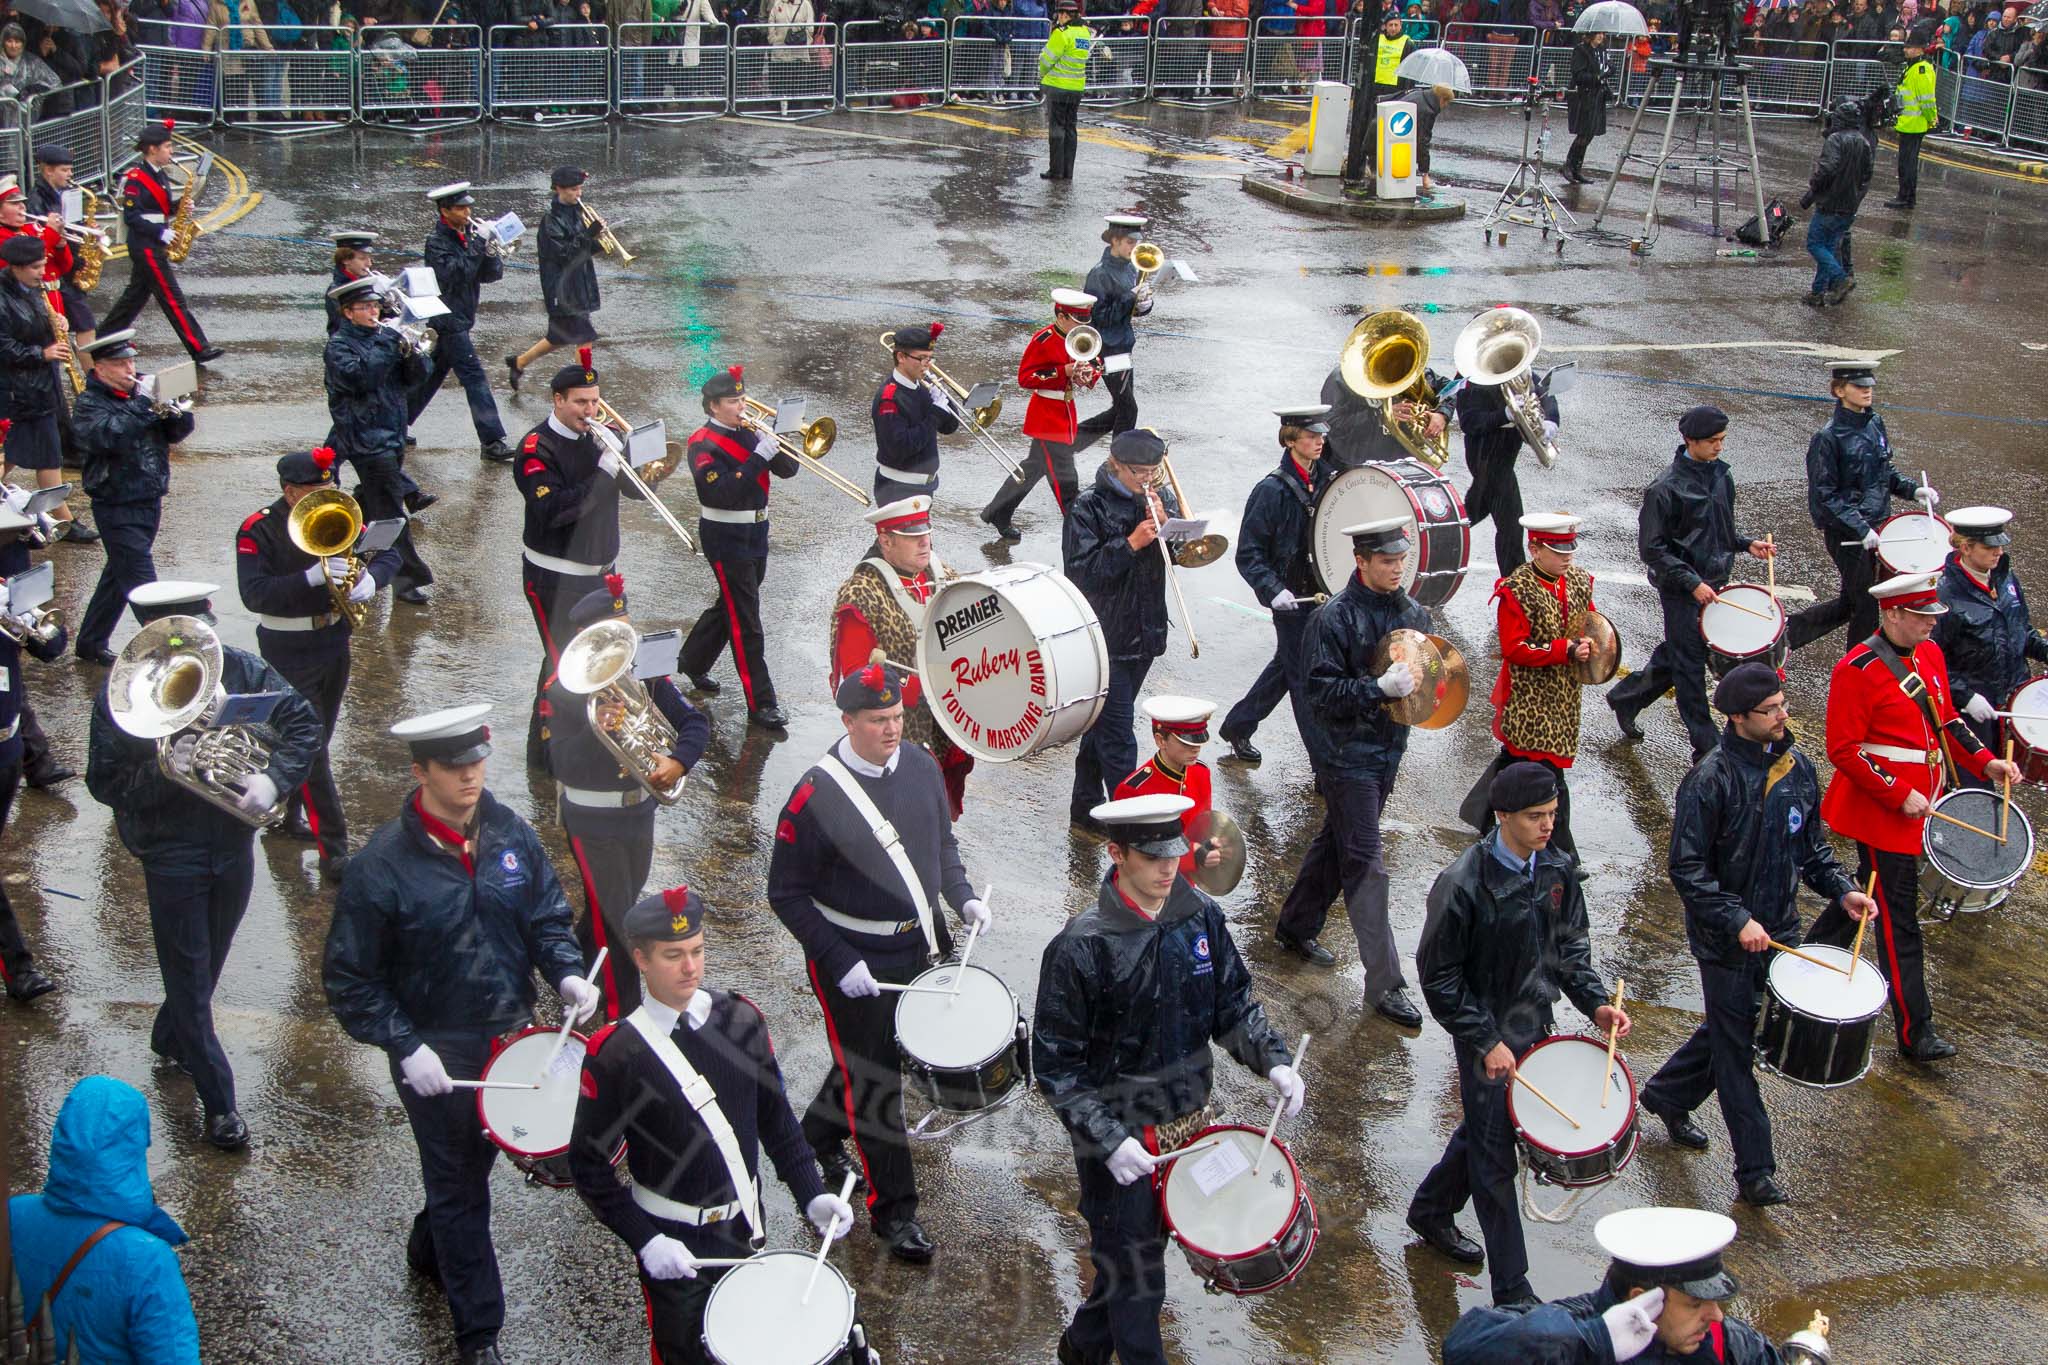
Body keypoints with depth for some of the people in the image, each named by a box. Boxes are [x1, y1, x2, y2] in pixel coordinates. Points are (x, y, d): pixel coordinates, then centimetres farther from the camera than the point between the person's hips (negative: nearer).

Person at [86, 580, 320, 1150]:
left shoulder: (238, 669, -8)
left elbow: (303, 722, -3)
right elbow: (104, 783, -14)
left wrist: (273, 777, -19)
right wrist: (161, 771, -32)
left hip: (233, 842, 4)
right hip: (170, 852, -4)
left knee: (210, 960, 22)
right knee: (190, 975, 3)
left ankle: (170, 1040, 50)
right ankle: (219, 1103, 11)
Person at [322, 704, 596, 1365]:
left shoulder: (511, 834, -5)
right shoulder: (382, 864, -20)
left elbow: (548, 918, 7)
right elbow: (349, 980, -13)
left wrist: (566, 972, -13)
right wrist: (404, 1047, -20)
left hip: (510, 1033, 5)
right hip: (434, 1051, -5)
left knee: (478, 1156, 25)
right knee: (459, 1186, 7)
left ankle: (429, 1251, 54)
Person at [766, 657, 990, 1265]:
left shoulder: (920, 765, -2)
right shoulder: (815, 795, -20)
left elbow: (942, 842, 15)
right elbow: (786, 894, -14)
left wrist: (963, 897, -1)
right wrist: (839, 963, -19)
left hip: (921, 945, 6)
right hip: (853, 959, -6)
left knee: (884, 1055, 22)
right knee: (875, 1079, 2)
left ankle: (821, 1131, 50)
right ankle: (893, 1209, 17)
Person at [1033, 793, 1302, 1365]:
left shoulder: (1200, 916, -4)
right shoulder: (1080, 947, -21)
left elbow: (1233, 1004, 7)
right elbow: (1055, 1065, -16)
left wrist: (1272, 1060, -10)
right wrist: (1108, 1140, -23)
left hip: (1188, 1120, 6)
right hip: (1118, 1135, -6)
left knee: (1142, 1247, 22)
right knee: (1136, 1274, 6)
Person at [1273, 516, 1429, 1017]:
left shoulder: (1413, 612, 4)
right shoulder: (1334, 618, -17)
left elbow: (1424, 664, 20)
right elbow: (1321, 693, -18)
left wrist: (1422, 681, -4)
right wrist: (1381, 687, -30)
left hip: (1388, 749, 7)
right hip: (1346, 755, -7)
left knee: (1335, 843, 21)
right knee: (1366, 864, -7)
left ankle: (1296, 928, 41)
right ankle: (1384, 984, -4)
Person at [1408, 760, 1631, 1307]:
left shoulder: (1556, 868, -4)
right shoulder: (1463, 884, -24)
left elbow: (1570, 943, 10)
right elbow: (1438, 975, -17)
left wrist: (1595, 1002, -5)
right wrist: (1486, 1043, -20)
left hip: (1535, 1025, 7)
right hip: (1486, 1035, -7)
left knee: (1486, 1129, 22)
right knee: (1495, 1152, 2)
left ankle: (1431, 1211, 47)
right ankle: (1512, 1290, 10)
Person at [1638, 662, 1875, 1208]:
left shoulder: (1798, 768, 2)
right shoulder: (1711, 780, -19)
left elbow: (1811, 845, 15)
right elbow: (1687, 869, -17)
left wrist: (1841, 888, -1)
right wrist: (1737, 921, -24)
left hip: (1778, 931, 7)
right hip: (1727, 942, -7)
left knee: (1730, 1028, 20)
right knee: (1736, 1048, 1)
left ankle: (1667, 1096, 44)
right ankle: (1755, 1170, 8)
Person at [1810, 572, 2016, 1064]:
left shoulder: (1929, 654, 7)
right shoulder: (1857, 671, -18)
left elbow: (1946, 720, 17)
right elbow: (1843, 750, -18)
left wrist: (1984, 762, 1)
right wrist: (1900, 796, -22)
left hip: (1919, 802, 8)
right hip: (1882, 811, -8)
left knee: (1868, 891, 22)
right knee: (1898, 920, -2)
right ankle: (1915, 1034, 3)